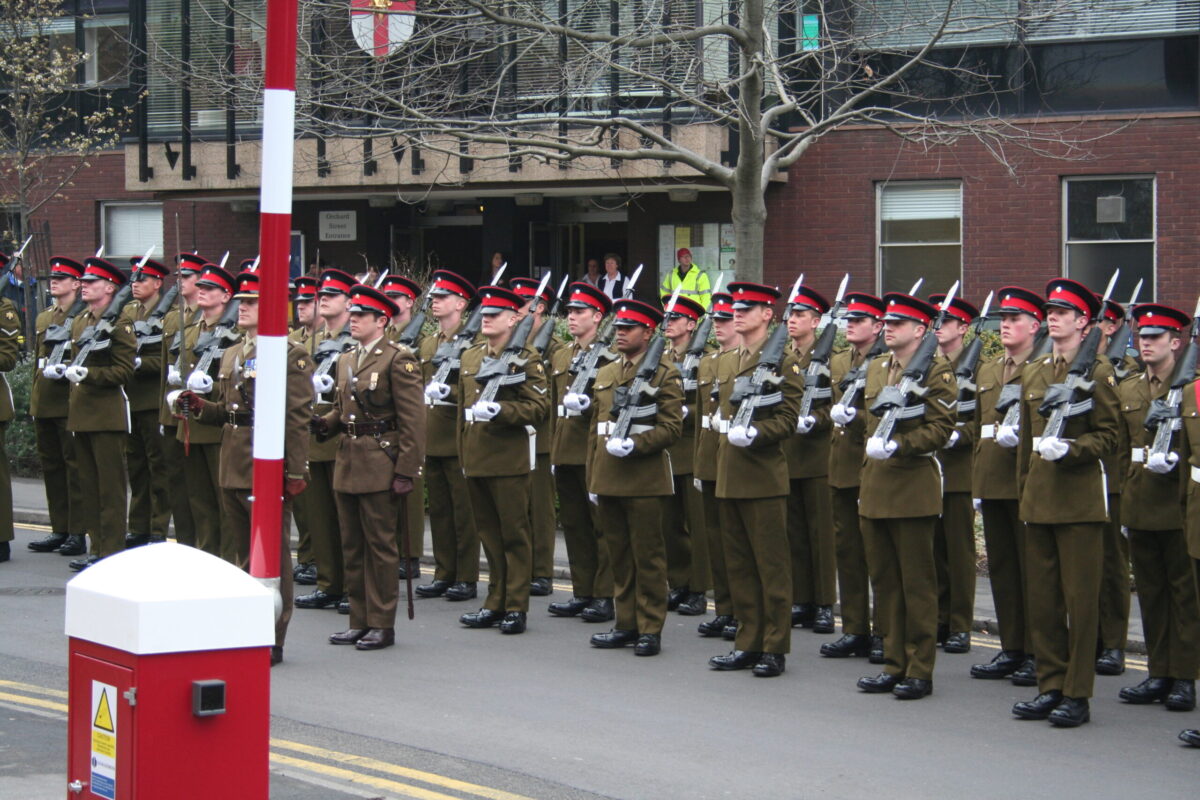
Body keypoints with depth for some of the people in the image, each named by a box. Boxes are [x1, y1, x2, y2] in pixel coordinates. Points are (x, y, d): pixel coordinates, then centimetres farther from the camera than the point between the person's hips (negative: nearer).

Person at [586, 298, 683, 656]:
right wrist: (592, 477, 15)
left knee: (648, 556, -1)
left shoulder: (664, 374, -3)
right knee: (619, 555, 10)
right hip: (608, 479, 6)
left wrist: (634, 445, -21)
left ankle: (650, 629, 4)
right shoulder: (605, 374, 16)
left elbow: (671, 427, -9)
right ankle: (626, 624, 18)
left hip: (644, 480, -6)